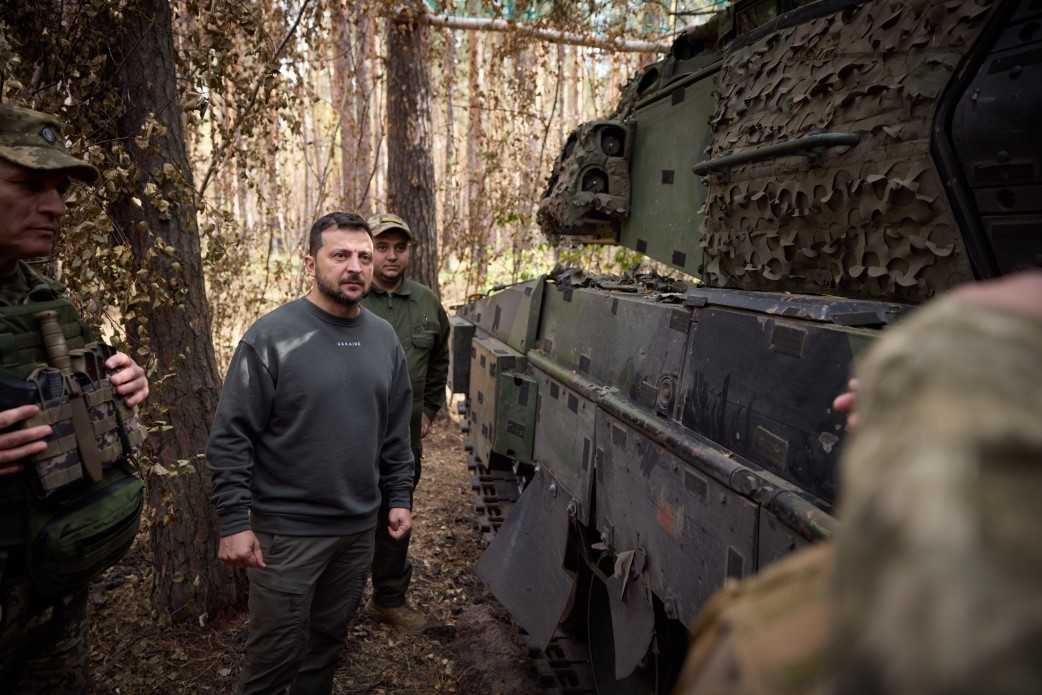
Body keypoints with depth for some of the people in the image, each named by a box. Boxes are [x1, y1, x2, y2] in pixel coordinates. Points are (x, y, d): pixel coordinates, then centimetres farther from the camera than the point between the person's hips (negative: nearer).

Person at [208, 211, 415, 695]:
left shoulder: (384, 338, 4)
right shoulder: (272, 336, -14)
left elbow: (395, 430, 11)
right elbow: (230, 437, -13)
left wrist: (399, 497, 9)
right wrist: (234, 522, -16)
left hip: (359, 528, 5)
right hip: (287, 529, -5)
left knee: (328, 641, 21)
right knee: (275, 654, 9)